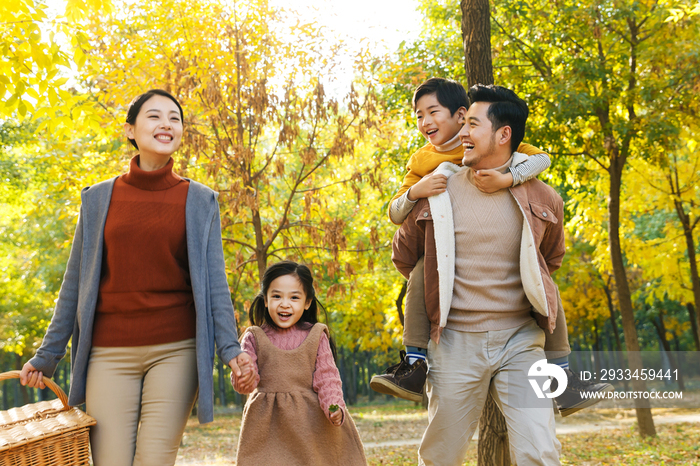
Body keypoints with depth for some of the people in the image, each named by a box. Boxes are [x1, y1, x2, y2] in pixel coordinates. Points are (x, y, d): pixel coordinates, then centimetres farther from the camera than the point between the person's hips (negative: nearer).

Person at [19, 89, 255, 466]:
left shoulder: (199, 201, 6)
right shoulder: (98, 199, 8)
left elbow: (213, 281, 3)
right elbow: (75, 283, 11)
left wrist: (230, 348, -8)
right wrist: (47, 356, 10)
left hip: (176, 350, -1)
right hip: (111, 353, 1)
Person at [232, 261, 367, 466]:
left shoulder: (315, 336, 2)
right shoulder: (254, 338, 4)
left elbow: (326, 377, -1)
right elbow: (249, 376, -2)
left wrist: (334, 407, -17)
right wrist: (242, 380, -26)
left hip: (309, 421, 0)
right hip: (267, 424, 0)